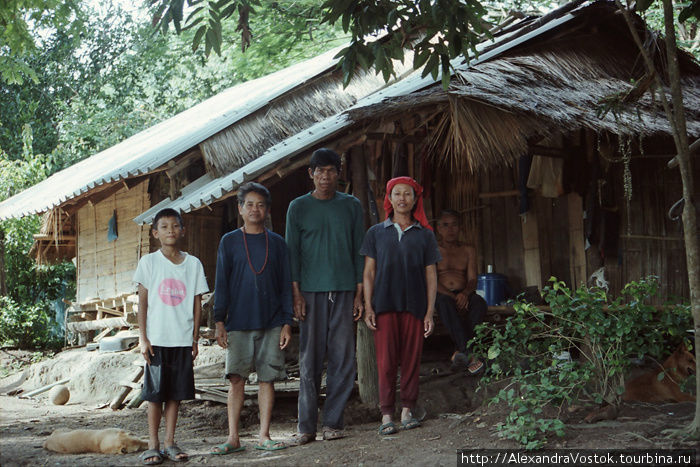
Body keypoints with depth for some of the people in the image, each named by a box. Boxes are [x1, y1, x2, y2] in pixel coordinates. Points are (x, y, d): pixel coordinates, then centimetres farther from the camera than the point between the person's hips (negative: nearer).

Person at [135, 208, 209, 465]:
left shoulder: (193, 264, 6)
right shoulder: (149, 262, 1)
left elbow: (197, 303, 9)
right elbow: (142, 302, 1)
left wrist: (195, 339, 5)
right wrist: (143, 338, -5)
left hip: (183, 339, 2)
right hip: (156, 339, -2)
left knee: (176, 392, 5)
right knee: (155, 392, 1)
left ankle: (170, 442, 14)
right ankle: (153, 444, 9)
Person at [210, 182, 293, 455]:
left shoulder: (277, 243, 8)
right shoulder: (229, 242, 6)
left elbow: (285, 287, 8)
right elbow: (222, 285, 5)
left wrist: (287, 324, 2)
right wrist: (220, 322, -2)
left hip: (271, 324, 1)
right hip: (238, 323, -1)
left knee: (267, 379, 2)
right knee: (236, 379, -1)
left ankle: (263, 436, 8)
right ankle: (233, 438, 4)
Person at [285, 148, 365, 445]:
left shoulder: (351, 206, 10)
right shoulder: (298, 207, 7)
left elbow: (358, 251, 10)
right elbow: (292, 253, 5)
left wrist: (359, 293, 3)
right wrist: (296, 294, -3)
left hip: (344, 290, 1)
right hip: (311, 290, -1)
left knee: (343, 358, -1)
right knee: (310, 359, -1)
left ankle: (333, 422, 8)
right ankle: (306, 427, 4)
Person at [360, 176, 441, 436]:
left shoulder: (424, 235, 10)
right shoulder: (377, 233, 10)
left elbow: (431, 276, 8)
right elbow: (368, 273, 8)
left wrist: (430, 312, 2)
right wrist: (368, 307, -1)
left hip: (414, 306, 1)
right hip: (385, 306, -1)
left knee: (411, 359, 1)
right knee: (386, 361, -5)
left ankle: (407, 410, 10)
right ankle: (387, 416, -1)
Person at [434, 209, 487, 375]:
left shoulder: (468, 250, 18)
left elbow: (472, 280, 6)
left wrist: (465, 293, -19)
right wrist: (452, 295, -20)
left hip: (463, 294, 2)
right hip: (441, 294, -2)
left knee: (480, 303, -33)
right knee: (445, 302, -39)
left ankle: (459, 352, -35)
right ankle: (467, 353, -49)